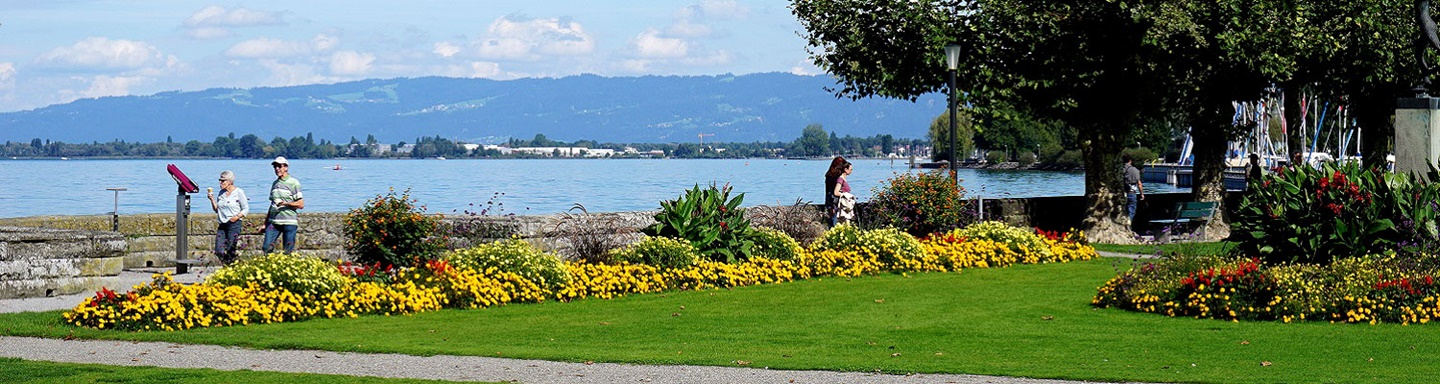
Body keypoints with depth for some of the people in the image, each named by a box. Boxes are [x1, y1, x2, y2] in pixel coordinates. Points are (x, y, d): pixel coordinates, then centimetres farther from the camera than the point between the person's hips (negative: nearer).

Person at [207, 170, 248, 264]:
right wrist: (212, 199, 2)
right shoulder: (221, 193, 14)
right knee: (219, 251, -3)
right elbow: (216, 210, 17)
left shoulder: (238, 192, -3)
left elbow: (246, 209, -2)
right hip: (222, 225, 6)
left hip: (234, 224, -6)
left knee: (230, 251, -9)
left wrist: (237, 216, -17)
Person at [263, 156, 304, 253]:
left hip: (289, 222, -5)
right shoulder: (275, 183, 17)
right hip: (273, 221, 5)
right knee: (267, 247, -6)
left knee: (288, 252, -4)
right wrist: (265, 223, 19)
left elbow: (301, 205, -6)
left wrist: (285, 203, -18)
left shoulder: (293, 183, -2)